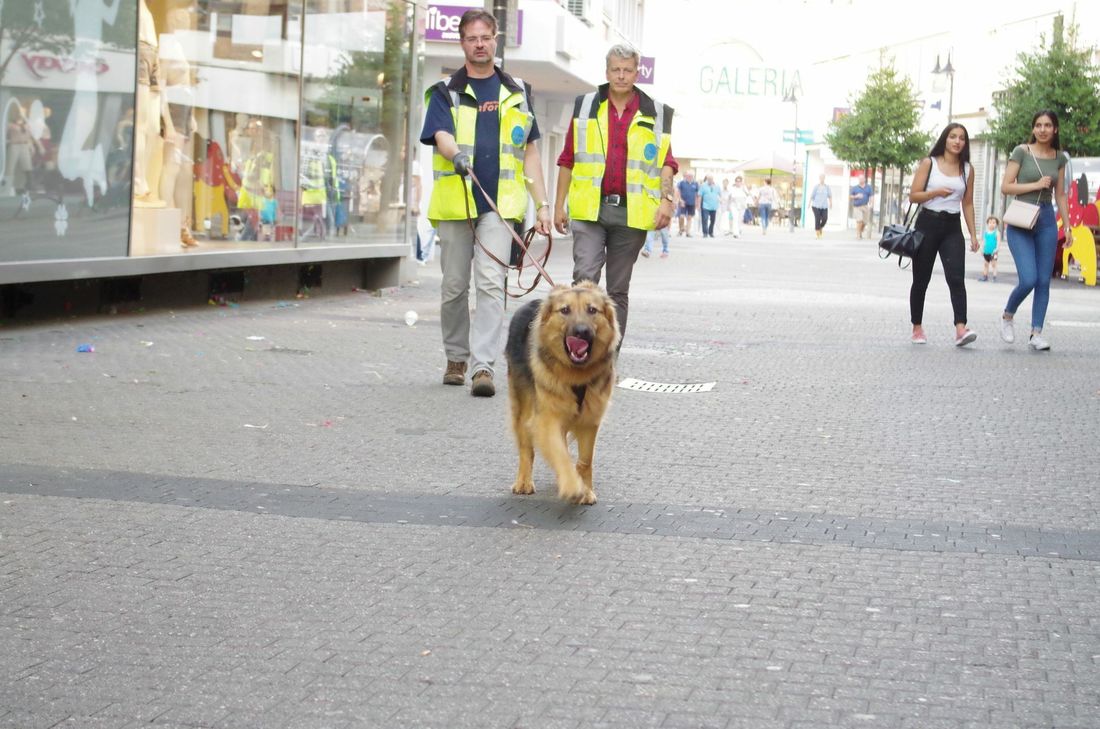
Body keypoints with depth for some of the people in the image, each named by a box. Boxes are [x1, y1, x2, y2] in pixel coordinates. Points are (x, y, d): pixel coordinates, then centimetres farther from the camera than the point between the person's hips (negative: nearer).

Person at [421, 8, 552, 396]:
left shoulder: (517, 92, 13)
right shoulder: (445, 93, 6)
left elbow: (530, 152, 14)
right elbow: (441, 136, -11)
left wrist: (542, 204, 7)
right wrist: (457, 155, -35)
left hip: (500, 204, 0)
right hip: (455, 203, 0)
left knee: (491, 284, -13)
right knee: (454, 286, 8)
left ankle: (483, 366, -15)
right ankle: (456, 358, 26)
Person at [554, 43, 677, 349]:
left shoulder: (656, 114, 8)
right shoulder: (585, 107, 9)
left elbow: (666, 162, 7)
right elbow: (568, 160, 11)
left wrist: (666, 199, -9)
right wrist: (559, 205, 8)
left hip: (631, 213, 1)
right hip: (590, 209, -1)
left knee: (618, 289, 7)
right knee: (585, 277, -17)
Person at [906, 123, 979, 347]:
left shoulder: (967, 169, 9)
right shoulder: (929, 163, 0)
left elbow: (967, 203, 13)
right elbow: (913, 195, -3)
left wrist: (973, 234, 8)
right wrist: (936, 192, -19)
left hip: (952, 227, 2)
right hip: (928, 223, -1)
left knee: (956, 278, -15)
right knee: (921, 279, 6)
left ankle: (961, 329, -26)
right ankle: (917, 328, 19)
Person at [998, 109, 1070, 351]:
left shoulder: (1059, 157, 10)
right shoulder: (1022, 152, -2)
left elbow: (1060, 195, 16)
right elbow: (1005, 187, -5)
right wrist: (1037, 185, -12)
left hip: (1047, 222, 4)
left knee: (1044, 281, 1)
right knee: (1028, 279, -14)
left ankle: (1036, 333, 7)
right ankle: (1007, 316, 12)